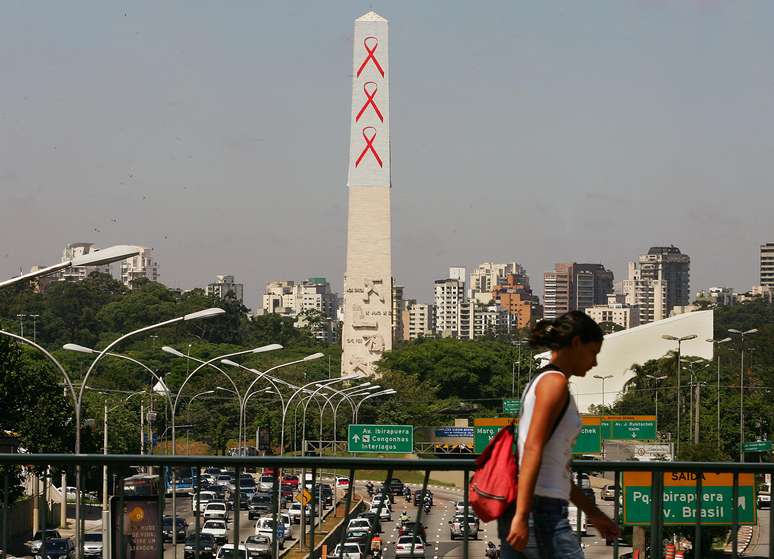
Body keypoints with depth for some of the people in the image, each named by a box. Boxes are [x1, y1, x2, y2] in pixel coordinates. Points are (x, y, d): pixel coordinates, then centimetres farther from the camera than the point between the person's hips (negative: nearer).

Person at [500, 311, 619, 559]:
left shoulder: (538, 381, 22)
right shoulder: (555, 382, -7)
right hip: (542, 511, -9)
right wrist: (522, 516, -25)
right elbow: (532, 450, -18)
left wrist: (592, 513, 31)